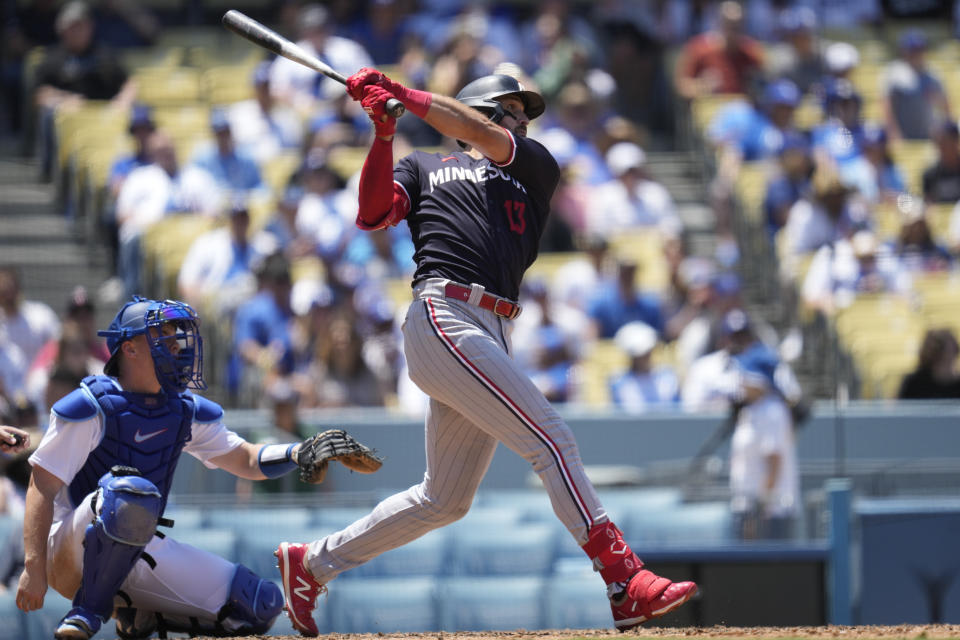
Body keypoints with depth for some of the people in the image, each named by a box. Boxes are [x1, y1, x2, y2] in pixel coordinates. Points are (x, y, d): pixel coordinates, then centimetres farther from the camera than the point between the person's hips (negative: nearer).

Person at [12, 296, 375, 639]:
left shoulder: (186, 411, 9)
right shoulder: (90, 407, -12)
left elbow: (246, 461, 15)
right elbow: (42, 487, -15)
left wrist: (300, 453, -6)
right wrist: (33, 567, -24)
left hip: (141, 552, 7)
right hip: (71, 552, -7)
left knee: (261, 606, -5)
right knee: (133, 493, -41)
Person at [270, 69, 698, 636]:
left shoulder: (535, 166, 25)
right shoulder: (424, 166, 17)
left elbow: (481, 134, 6)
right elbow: (374, 214, 0)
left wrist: (402, 94, 4)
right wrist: (384, 132, -7)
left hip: (492, 336, 6)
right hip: (443, 318, -6)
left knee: (445, 500, 10)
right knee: (552, 439, -18)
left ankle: (313, 563, 24)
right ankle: (628, 585, -24)